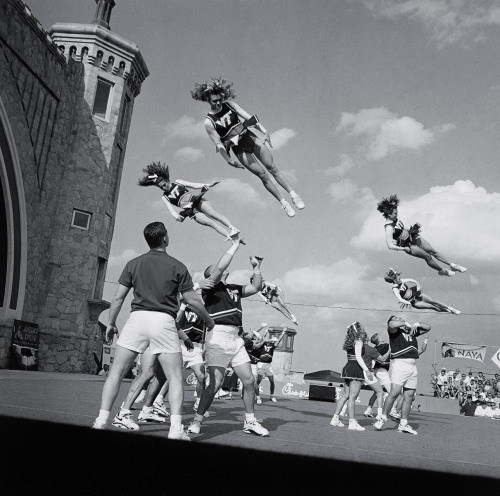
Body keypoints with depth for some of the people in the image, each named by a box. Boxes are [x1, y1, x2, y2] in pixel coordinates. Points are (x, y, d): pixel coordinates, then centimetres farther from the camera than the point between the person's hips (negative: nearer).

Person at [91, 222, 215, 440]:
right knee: (175, 377, 5)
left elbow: (118, 297, 7)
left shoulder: (134, 264, 9)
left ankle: (101, 421, 11)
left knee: (116, 372, 11)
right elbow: (192, 301, 3)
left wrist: (111, 323, 19)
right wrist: (208, 320, 18)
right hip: (164, 320, -2)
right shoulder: (177, 266, 3)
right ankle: (176, 429, -3)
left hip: (137, 317, 2)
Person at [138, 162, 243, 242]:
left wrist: (206, 185, -9)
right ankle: (231, 236, -35)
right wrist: (177, 216, -21)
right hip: (192, 212, -1)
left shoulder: (177, 182, 13)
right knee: (210, 222, -22)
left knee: (213, 214, -27)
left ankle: (232, 228, -40)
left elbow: (194, 185, 8)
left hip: (198, 201, 1)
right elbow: (172, 211, 2)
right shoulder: (165, 197, 12)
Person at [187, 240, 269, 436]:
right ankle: (197, 421, 6)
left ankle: (250, 422, 20)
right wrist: (234, 246, -4)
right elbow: (220, 267, -13)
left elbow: (255, 288, 23)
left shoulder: (234, 288, 22)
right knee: (215, 383, -10)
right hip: (217, 335, -7)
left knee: (249, 381, 6)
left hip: (235, 338, 7)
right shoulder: (210, 286, 2)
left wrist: (257, 268, 15)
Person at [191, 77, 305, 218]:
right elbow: (218, 144, -9)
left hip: (249, 136, 3)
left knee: (271, 167, -3)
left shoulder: (229, 104, 0)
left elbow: (247, 116, -4)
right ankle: (284, 203, 4)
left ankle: (293, 195, 3)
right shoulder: (209, 122, -9)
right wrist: (229, 160, -14)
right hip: (239, 148, -3)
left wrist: (264, 130, -13)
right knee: (262, 174, -5)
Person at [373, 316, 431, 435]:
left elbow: (428, 327, 31)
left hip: (413, 366, 6)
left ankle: (403, 424, 10)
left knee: (409, 396, 4)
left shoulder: (412, 331, 23)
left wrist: (417, 324, 13)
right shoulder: (394, 331, 4)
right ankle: (383, 418, -4)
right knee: (394, 393, -15)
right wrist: (406, 324, -6)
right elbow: (391, 325, -19)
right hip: (399, 364, -6)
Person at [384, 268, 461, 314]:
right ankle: (447, 311, 7)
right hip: (413, 302, -5)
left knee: (433, 301, -1)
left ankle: (450, 308, 12)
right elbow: (400, 299, -36)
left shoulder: (401, 281, -6)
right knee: (431, 306, -9)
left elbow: (411, 280, 10)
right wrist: (407, 302, -47)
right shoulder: (395, 289, -24)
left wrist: (418, 286, 0)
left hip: (416, 294, 5)